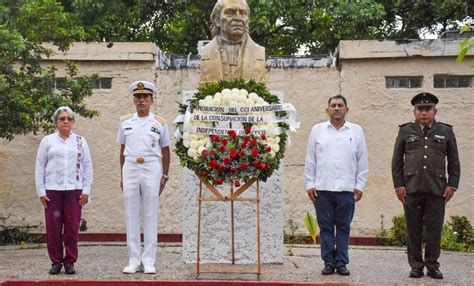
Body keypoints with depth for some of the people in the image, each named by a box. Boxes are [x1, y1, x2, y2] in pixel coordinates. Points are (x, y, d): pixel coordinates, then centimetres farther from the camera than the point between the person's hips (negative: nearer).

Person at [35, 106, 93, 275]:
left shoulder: (80, 141, 10)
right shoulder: (47, 141, 7)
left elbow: (87, 166, 9)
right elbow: (40, 167, 6)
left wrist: (86, 191, 2)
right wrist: (41, 191, 0)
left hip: (74, 190, 0)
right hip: (52, 190, 0)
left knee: (72, 228, 0)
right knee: (53, 227, 1)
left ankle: (70, 261, 11)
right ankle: (56, 261, 12)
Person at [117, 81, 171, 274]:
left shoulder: (159, 123, 5)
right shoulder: (125, 122, 10)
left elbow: (165, 151, 9)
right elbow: (122, 150, 14)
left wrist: (164, 176, 4)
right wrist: (122, 176, 10)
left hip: (151, 170, -2)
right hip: (130, 169, 2)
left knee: (150, 215, 0)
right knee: (131, 215, 2)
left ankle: (148, 261, 5)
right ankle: (134, 260, 9)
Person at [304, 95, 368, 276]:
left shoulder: (356, 131, 7)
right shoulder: (317, 130, 7)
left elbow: (362, 161, 7)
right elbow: (310, 160, 7)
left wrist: (360, 186, 2)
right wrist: (309, 184, 2)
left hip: (347, 189, 0)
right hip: (322, 188, 0)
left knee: (343, 228, 4)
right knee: (325, 227, 4)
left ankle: (341, 263, 12)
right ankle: (329, 263, 12)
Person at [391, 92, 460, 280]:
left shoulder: (446, 132, 10)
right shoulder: (406, 131, 9)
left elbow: (454, 162, 10)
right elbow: (396, 161, 8)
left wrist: (452, 185, 1)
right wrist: (398, 185, 0)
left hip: (437, 189, 0)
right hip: (411, 188, 0)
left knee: (434, 228, 3)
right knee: (413, 229, 4)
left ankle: (432, 265, 14)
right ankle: (416, 266, 12)